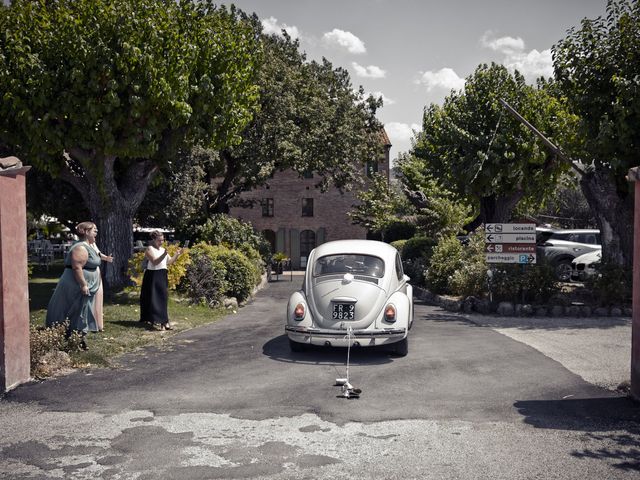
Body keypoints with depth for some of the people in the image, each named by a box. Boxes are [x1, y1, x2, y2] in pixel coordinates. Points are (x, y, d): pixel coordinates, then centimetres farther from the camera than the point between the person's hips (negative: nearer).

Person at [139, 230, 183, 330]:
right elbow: (155, 262, -20)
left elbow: (169, 262, 13)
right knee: (153, 298, -4)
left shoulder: (163, 249, 14)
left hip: (162, 276, 7)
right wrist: (164, 254, -30)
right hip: (152, 276, -7)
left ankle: (164, 321, 10)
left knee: (163, 298, 6)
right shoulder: (149, 249, -8)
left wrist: (177, 254, 1)